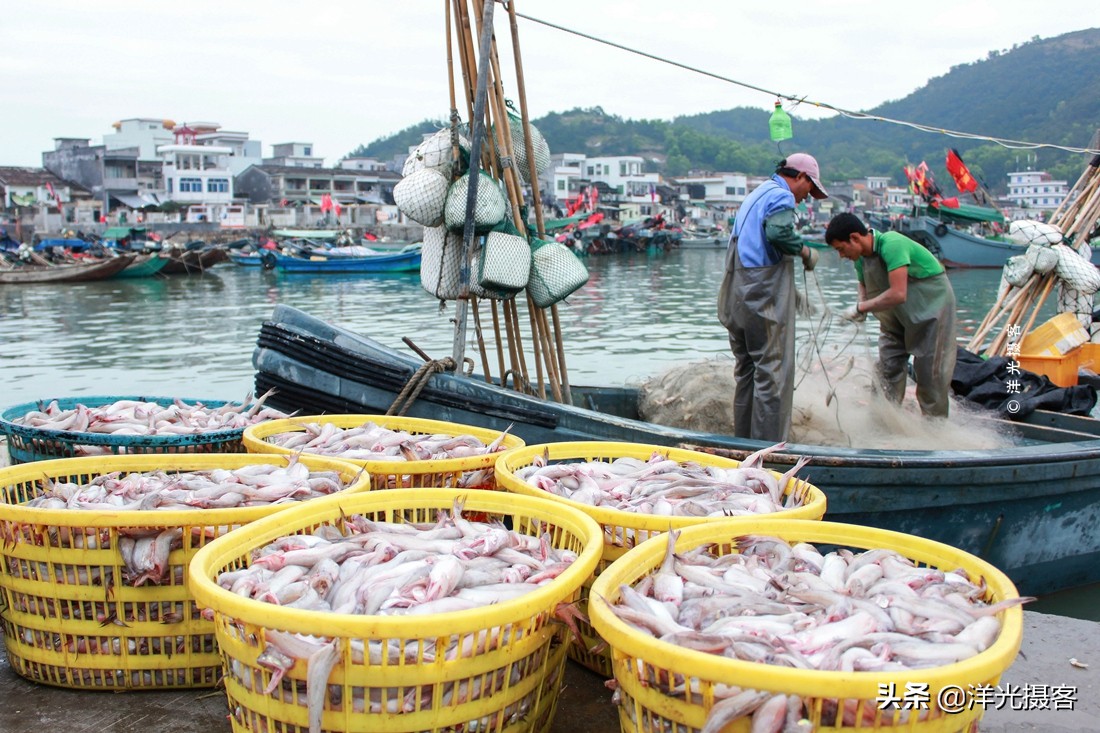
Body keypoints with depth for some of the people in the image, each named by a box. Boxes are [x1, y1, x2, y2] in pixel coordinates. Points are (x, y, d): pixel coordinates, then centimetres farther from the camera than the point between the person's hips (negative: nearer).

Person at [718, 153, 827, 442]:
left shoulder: (756, 194, 23)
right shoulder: (782, 195, -6)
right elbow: (778, 232, -26)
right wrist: (806, 252, -9)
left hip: (737, 294, 9)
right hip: (765, 294, -9)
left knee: (746, 369, 15)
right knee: (773, 370, -6)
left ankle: (743, 440, 20)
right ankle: (768, 447, -5)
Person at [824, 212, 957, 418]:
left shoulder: (891, 244, -32)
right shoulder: (861, 258, -6)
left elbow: (898, 294, -38)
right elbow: (865, 290, 6)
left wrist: (860, 308, -31)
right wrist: (861, 311, -15)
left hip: (932, 305, -8)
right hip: (897, 315, 8)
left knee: (930, 370, -3)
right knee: (888, 368, 6)